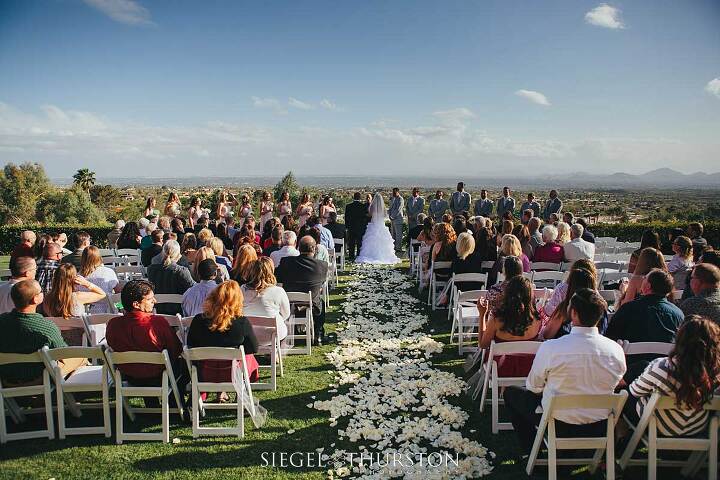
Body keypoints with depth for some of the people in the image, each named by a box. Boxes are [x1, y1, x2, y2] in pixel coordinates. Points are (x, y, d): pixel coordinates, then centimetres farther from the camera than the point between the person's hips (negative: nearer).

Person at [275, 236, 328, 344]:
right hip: (312, 306, -1)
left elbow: (276, 278, -1)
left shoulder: (286, 262, -17)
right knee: (321, 303, 33)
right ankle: (318, 336, 36)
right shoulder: (322, 266, -19)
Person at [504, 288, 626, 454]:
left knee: (511, 392, 17)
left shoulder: (550, 348, -23)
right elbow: (615, 384, 6)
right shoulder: (616, 350, -14)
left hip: (559, 426, -4)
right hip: (600, 428, 5)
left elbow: (533, 387, -7)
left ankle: (530, 450, 21)